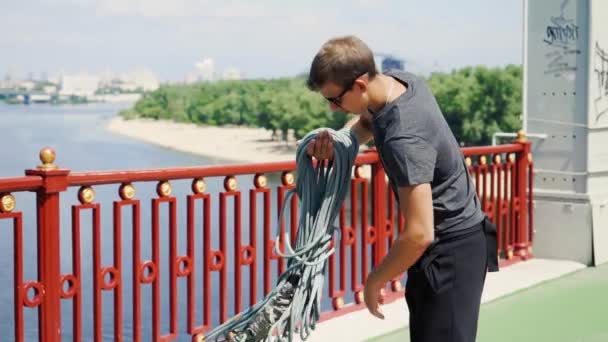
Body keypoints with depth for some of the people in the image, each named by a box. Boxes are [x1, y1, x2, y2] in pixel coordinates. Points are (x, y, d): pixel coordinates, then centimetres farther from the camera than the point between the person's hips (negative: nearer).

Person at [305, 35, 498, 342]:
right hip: (449, 239, 10)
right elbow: (366, 121, 19)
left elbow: (420, 234, -34)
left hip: (451, 249, -10)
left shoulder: (402, 139, -32)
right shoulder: (400, 80, -4)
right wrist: (336, 140, -3)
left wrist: (374, 281, -19)